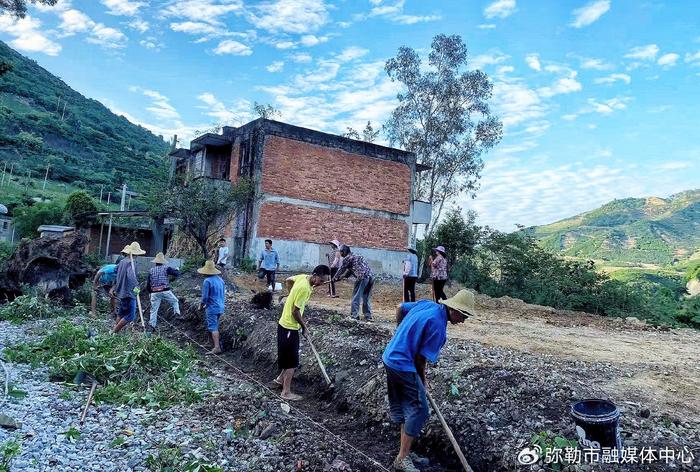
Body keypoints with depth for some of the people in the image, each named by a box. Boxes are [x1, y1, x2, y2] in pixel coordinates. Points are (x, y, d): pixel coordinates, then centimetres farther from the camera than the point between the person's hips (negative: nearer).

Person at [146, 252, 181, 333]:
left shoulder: (151, 270, 10)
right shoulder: (166, 268, -1)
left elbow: (148, 284, 12)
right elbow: (176, 273, -3)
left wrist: (150, 291, 28)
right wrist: (177, 270, 20)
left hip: (154, 293, 3)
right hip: (165, 291, -3)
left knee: (154, 309, 8)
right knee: (175, 301, 20)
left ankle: (152, 324, 1)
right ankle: (177, 312, 2)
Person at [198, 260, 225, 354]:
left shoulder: (207, 281, -14)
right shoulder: (220, 280, 10)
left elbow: (205, 297, -16)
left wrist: (201, 306, 3)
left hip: (212, 308, -8)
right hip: (220, 307, 8)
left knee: (213, 328, -7)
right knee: (214, 327, 18)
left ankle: (217, 347, -11)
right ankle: (214, 345, 24)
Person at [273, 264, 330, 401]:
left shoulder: (303, 277, -1)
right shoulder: (304, 288, -28)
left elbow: (288, 281, 18)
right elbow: (295, 312, -23)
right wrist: (304, 327, -11)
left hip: (287, 324, 9)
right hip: (289, 327, -9)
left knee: (290, 356, 23)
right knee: (292, 361, 0)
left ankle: (281, 378, 39)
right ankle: (286, 392, 10)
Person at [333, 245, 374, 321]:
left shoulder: (347, 258, 6)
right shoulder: (358, 256, 31)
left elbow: (341, 270, 15)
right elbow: (349, 271, 36)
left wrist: (335, 278, 30)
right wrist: (340, 278, 40)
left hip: (362, 277, -8)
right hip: (371, 277, 8)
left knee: (356, 297, 2)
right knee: (366, 298, 16)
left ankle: (354, 315, 3)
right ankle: (368, 316, 17)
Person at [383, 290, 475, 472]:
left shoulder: (426, 303, 3)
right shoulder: (438, 326, -20)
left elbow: (400, 308, 19)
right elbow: (420, 358, -14)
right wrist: (422, 379, 3)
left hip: (389, 357, 10)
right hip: (403, 365, -10)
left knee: (399, 405, 25)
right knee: (419, 410, -2)